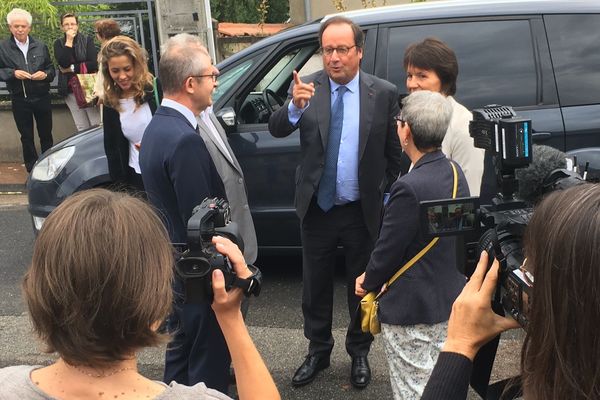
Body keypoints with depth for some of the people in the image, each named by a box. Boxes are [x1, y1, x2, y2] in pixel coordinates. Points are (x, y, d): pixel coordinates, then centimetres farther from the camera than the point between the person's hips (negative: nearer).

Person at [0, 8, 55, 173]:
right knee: (26, 136, 10)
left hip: (42, 97, 1)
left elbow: (51, 68, 9)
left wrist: (45, 74, -12)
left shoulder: (40, 46, 4)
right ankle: (32, 167, 21)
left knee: (46, 134, 11)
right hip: (19, 99, -1)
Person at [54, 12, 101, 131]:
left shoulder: (88, 40, 2)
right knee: (82, 128, 3)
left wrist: (71, 68, -8)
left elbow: (93, 64, -10)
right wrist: (68, 41, -12)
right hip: (70, 89, 2)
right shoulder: (58, 43, 6)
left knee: (97, 125, -6)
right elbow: (63, 63, -12)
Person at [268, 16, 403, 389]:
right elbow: (277, 129, -18)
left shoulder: (384, 92, -7)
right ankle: (318, 351, 35)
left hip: (362, 211, -1)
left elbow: (394, 153, 1)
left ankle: (359, 352, 35)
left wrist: (385, 195, 2)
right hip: (317, 208, 1)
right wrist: (295, 107, -37)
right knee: (316, 285, 15)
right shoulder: (306, 87, -6)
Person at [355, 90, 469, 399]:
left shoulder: (410, 188, -28)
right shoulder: (455, 173, 0)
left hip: (412, 309, -8)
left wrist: (368, 282, 2)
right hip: (450, 300, 8)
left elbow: (388, 249, -20)